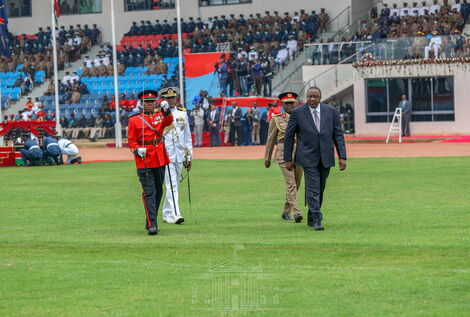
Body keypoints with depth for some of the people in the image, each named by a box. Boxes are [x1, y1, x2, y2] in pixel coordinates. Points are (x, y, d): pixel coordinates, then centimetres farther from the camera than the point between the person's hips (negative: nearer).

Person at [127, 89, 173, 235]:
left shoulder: (160, 116, 10)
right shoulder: (134, 120, 2)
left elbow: (168, 121, -13)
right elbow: (131, 140, 2)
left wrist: (166, 110, -34)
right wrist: (137, 150, -19)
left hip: (160, 158, 4)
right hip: (144, 160, -4)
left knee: (158, 191, 12)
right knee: (149, 193, -10)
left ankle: (150, 222, 24)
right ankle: (152, 225, -15)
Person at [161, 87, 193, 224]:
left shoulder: (182, 113, 14)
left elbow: (187, 135, 17)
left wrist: (189, 156, 15)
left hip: (179, 155, 6)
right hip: (166, 154, -6)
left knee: (174, 185, 11)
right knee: (171, 184, -13)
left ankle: (167, 214, 20)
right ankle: (175, 215, -17)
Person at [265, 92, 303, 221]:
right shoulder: (276, 120, 3)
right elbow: (270, 140, 8)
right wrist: (267, 159, 9)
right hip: (284, 154, -4)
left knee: (296, 184, 9)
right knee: (291, 184, -14)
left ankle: (286, 212, 24)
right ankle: (296, 212, -23)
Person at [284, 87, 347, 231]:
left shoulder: (330, 111, 3)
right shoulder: (298, 112, -3)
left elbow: (338, 135, 4)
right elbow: (289, 136, 3)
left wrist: (342, 156, -2)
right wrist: (288, 158, 2)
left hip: (326, 158, 3)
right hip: (308, 158, -3)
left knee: (320, 189, 10)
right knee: (313, 189, -11)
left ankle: (312, 218, 23)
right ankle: (316, 221, -12)